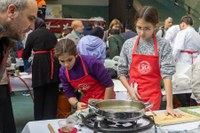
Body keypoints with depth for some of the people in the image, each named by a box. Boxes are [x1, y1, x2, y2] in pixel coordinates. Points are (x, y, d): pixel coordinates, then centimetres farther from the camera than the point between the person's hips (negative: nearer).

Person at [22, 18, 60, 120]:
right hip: (53, 62, 4)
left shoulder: (32, 35, 5)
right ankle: (50, 119, 7)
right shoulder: (51, 34, 15)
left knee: (39, 95, 6)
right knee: (52, 95, 8)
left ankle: (39, 120, 10)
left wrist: (25, 57, 35)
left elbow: (26, 52, 13)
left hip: (39, 63, -3)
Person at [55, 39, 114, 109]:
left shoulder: (91, 63, -24)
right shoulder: (63, 72, -9)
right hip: (86, 104, 4)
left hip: (103, 99, -4)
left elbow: (109, 85, -17)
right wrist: (76, 103, -21)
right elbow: (70, 95, -1)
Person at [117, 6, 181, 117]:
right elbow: (121, 72, 6)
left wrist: (169, 106, -17)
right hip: (134, 95, 2)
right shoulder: (128, 44, 0)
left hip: (153, 96, -2)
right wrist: (130, 89, -10)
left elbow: (167, 75, -12)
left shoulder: (163, 45, -7)